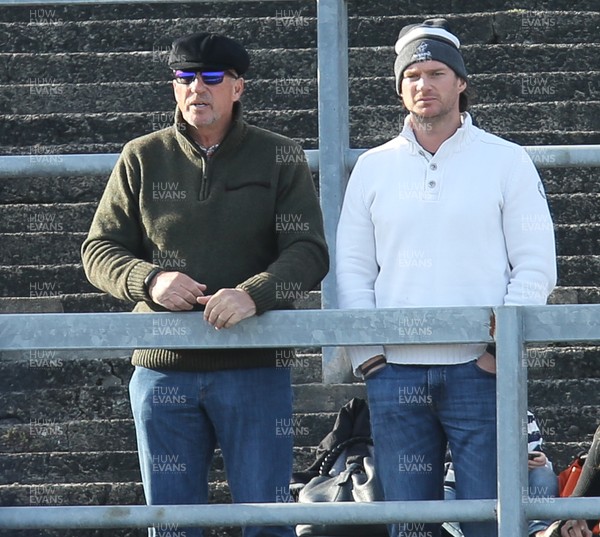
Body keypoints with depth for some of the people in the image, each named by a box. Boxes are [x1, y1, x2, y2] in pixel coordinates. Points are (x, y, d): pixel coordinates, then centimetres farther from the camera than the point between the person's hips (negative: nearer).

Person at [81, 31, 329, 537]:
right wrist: (150, 280, -15)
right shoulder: (142, 159, 7)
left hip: (255, 367, -2)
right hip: (163, 371, 2)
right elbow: (100, 250, 7)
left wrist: (253, 294, -23)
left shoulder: (280, 158, 4)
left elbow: (308, 251, -4)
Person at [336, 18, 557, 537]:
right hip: (395, 375, 3)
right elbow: (352, 268, 11)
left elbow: (536, 265, 1)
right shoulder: (373, 167, 12)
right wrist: (366, 352, 0)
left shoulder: (507, 162, 5)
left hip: (480, 372, -3)